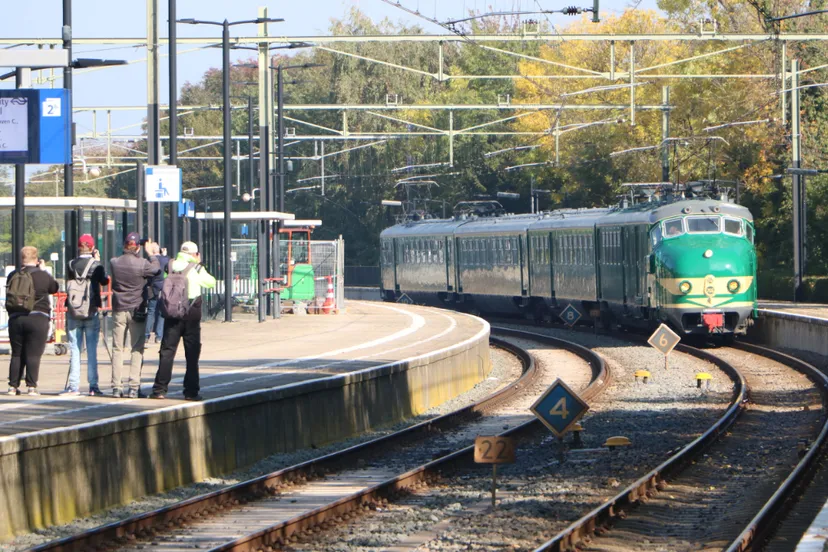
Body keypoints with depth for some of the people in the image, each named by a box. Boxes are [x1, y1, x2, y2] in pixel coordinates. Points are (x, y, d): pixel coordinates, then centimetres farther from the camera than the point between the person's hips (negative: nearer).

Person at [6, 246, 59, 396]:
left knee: (17, 354, 11)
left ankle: (13, 386, 10)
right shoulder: (43, 276, -5)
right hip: (37, 319, -3)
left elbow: (8, 298, 15)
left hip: (15, 319, 3)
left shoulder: (12, 276, 5)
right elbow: (54, 288, 13)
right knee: (33, 355, -2)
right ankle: (32, 386, -7)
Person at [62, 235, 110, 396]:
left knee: (74, 350, 4)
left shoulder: (71, 265, -2)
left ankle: (74, 386, 2)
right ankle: (93, 386, 0)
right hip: (91, 312, -1)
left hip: (73, 312, 1)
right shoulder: (96, 265, -7)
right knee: (92, 350, 3)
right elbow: (105, 281, 7)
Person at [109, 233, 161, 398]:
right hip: (137, 310, -2)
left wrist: (150, 254, 19)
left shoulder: (114, 263, -3)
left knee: (117, 349, 8)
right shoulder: (142, 264, -13)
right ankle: (133, 387, -3)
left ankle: (116, 387, 5)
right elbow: (156, 269, 4)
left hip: (119, 310, 2)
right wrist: (153, 254, 20)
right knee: (137, 349, 3)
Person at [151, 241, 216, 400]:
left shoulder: (171, 266, 2)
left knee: (167, 351, 4)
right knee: (192, 353, 6)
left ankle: (160, 389, -1)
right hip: (192, 314, -2)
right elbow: (211, 283, 8)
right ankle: (191, 391, 5)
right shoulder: (196, 268, -5)